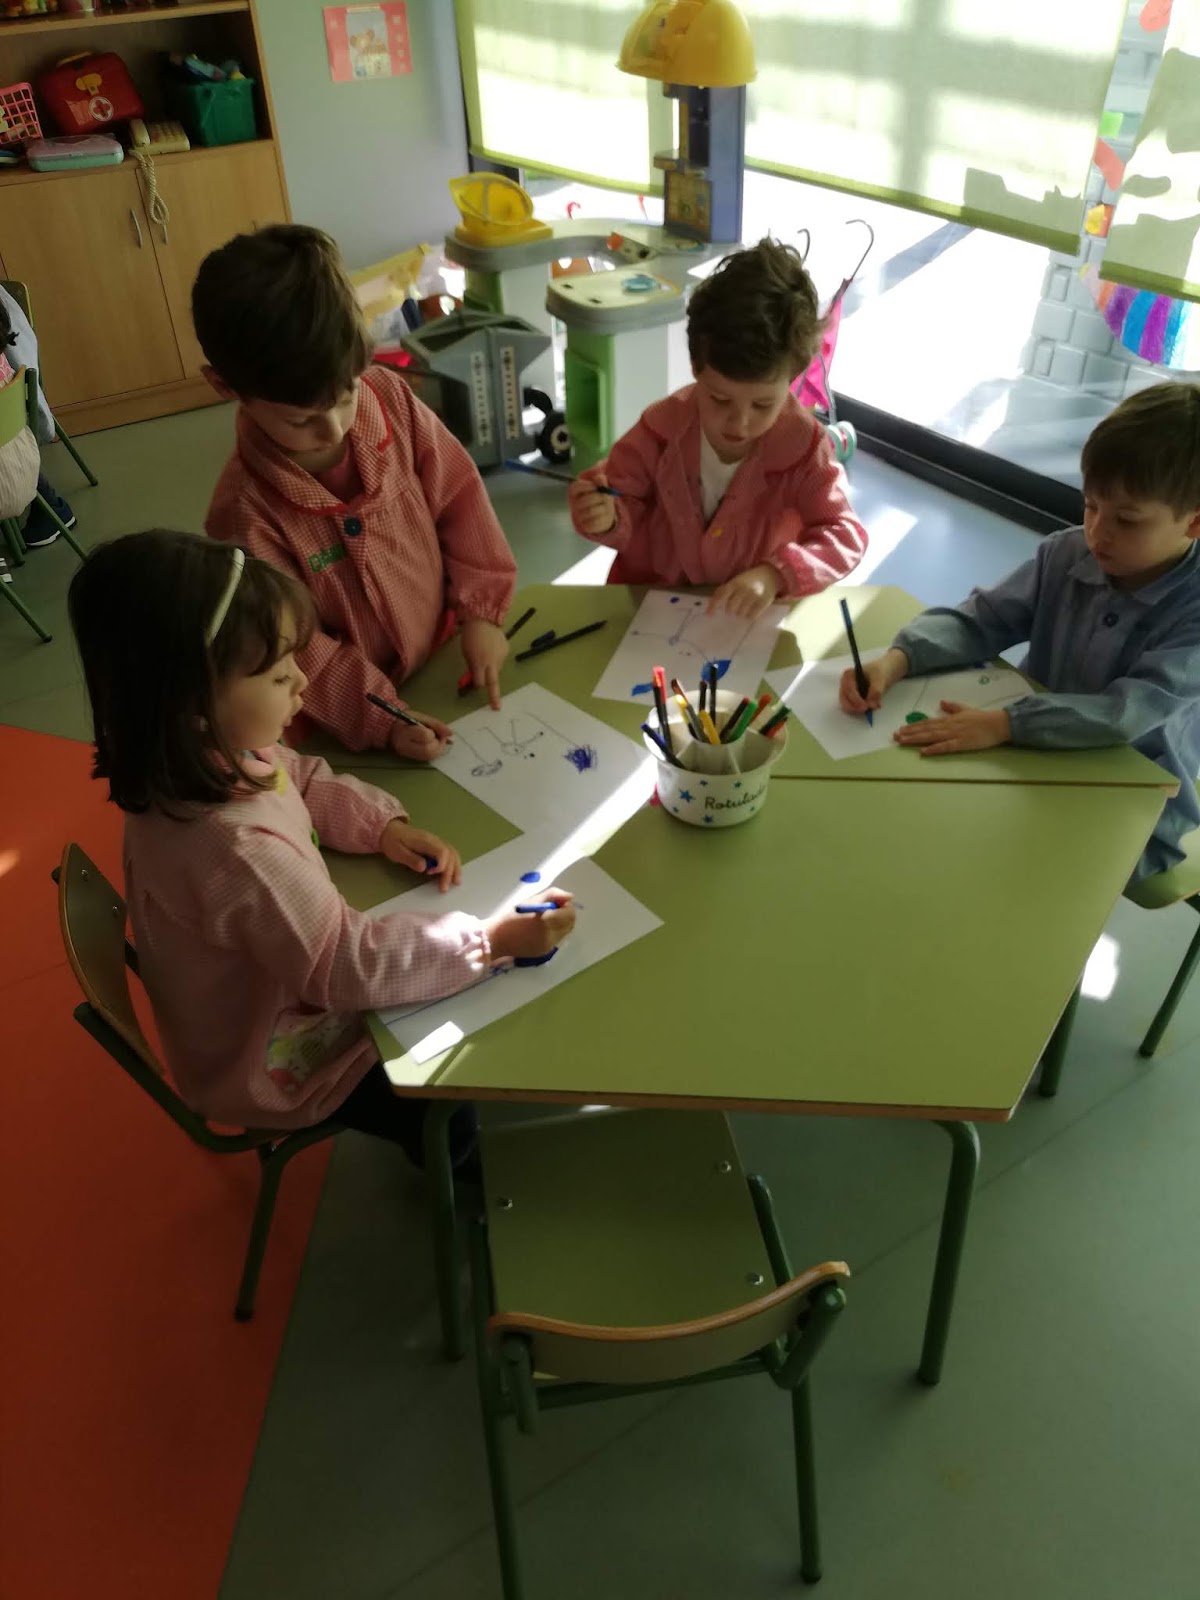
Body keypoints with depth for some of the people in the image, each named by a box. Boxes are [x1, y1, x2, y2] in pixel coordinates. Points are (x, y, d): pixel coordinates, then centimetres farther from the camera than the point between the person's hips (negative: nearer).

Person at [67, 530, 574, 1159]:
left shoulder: (219, 754, -16)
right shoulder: (234, 847, -44)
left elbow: (309, 785, 5)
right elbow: (350, 966, -35)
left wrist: (386, 826, -11)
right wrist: (492, 938, -30)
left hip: (282, 983, 8)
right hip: (281, 1067, -8)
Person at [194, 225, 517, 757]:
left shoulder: (392, 399, -16)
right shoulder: (247, 512, -25)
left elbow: (458, 495, -4)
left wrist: (481, 609, -9)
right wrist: (380, 721, -23)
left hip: (448, 654, 4)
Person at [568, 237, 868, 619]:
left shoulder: (804, 447, -13)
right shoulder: (662, 427, -11)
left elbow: (845, 536, -12)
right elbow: (630, 510, -1)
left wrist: (776, 574, -30)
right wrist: (610, 518, -26)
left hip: (752, 614, 0)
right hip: (653, 602, 1)